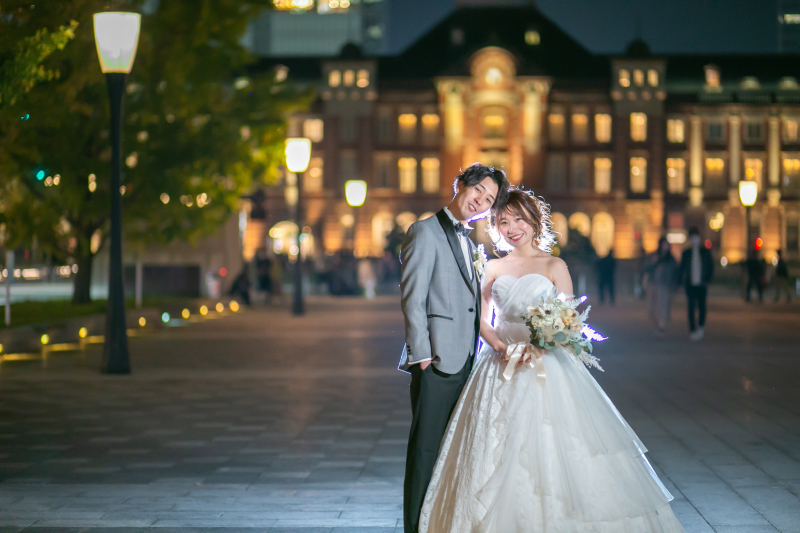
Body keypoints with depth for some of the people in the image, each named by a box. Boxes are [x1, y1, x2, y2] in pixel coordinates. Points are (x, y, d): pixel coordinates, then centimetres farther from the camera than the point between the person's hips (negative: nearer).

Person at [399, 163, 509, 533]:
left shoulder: (469, 244, 21)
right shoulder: (425, 232, -4)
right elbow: (412, 299, -10)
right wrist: (423, 355, -16)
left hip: (465, 364, 8)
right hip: (437, 362, -8)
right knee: (426, 451, -6)